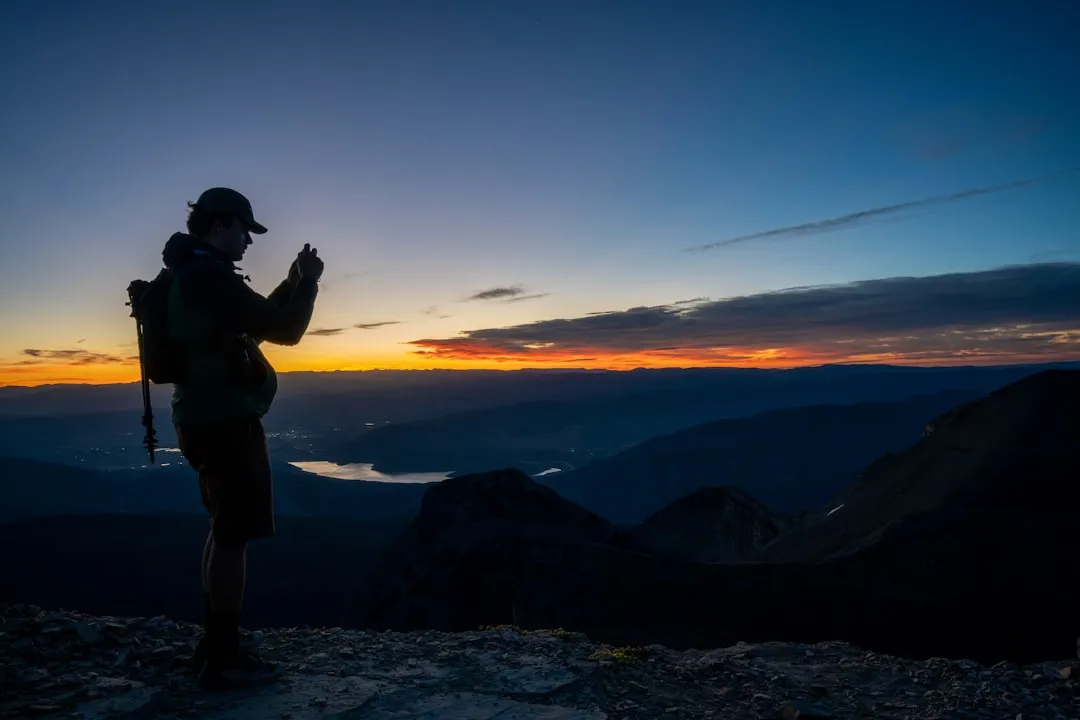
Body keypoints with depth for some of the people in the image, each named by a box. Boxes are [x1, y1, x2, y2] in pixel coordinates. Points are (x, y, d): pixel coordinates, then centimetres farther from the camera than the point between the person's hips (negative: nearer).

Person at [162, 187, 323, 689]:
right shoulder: (211, 276, -19)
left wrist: (291, 283, 14)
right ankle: (223, 658, 4)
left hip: (207, 418, 11)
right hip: (225, 421, -11)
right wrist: (309, 281, -5)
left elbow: (255, 324, 23)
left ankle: (216, 644, 27)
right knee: (234, 536, -4)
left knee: (224, 531, 17)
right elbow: (284, 331, -20)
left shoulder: (189, 275, 15)